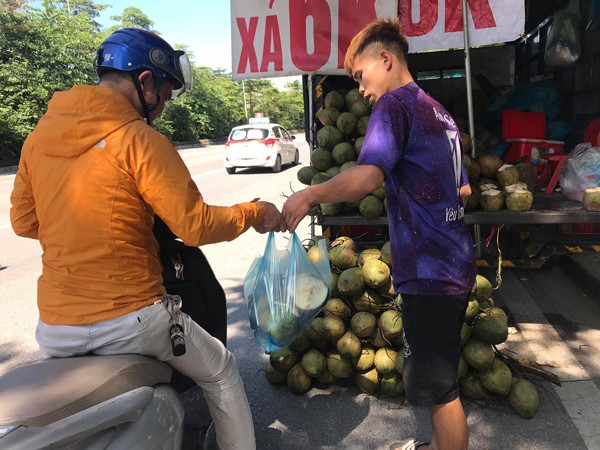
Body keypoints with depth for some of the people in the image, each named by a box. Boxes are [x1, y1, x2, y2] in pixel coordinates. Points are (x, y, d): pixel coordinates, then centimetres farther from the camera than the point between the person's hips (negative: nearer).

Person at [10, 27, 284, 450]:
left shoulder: (38, 136, 5)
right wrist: (252, 213, 0)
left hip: (54, 328, 6)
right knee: (223, 374, 18)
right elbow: (196, 226, -15)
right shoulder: (140, 140, -14)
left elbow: (24, 221, 13)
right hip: (130, 322, -5)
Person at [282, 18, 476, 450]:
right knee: (438, 371, 23)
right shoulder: (439, 112, 16)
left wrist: (308, 196, -17)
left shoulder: (395, 103, -11)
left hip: (429, 270, -10)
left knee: (438, 385, 5)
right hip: (454, 263, 10)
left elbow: (367, 176, -28)